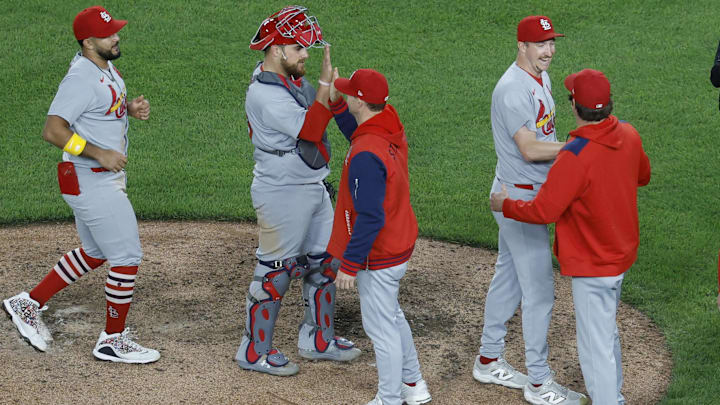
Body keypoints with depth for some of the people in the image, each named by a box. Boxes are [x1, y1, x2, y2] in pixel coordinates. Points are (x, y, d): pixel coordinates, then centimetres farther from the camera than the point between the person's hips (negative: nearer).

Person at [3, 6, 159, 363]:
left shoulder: (106, 68, 8)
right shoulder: (82, 78, -22)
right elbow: (53, 129, -28)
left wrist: (132, 108, 5)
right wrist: (100, 154, -33)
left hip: (106, 177, 10)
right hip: (90, 182, -10)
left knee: (95, 254, 22)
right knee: (126, 257, -3)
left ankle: (29, 304, 31)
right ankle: (112, 340, 11)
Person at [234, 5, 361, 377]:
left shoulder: (295, 81, 9)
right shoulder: (264, 94, -22)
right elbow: (310, 130, -29)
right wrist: (325, 84, -28)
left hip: (313, 189, 10)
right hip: (283, 195, -10)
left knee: (323, 262, 17)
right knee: (276, 272, -1)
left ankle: (317, 338, 30)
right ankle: (255, 351, 11)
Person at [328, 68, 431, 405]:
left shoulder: (366, 155, -30)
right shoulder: (391, 127, -3)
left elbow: (370, 217, -29)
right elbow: (355, 130, 21)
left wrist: (350, 264, -21)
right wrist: (334, 102, 7)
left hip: (377, 257, -10)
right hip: (400, 246, 10)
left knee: (381, 328, 5)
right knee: (392, 317, 26)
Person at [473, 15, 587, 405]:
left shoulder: (541, 79, 10)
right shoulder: (513, 88, -22)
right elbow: (529, 150, -27)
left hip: (530, 194, 10)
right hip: (519, 198, -10)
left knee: (508, 278, 19)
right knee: (539, 290, -5)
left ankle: (489, 361, 31)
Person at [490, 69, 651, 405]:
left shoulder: (575, 156, -29)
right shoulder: (628, 135, -6)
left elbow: (543, 211, -26)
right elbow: (642, 175, 14)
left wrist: (504, 206, -9)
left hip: (592, 266, -9)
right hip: (622, 252, 9)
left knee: (595, 346, 3)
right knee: (607, 332, 28)